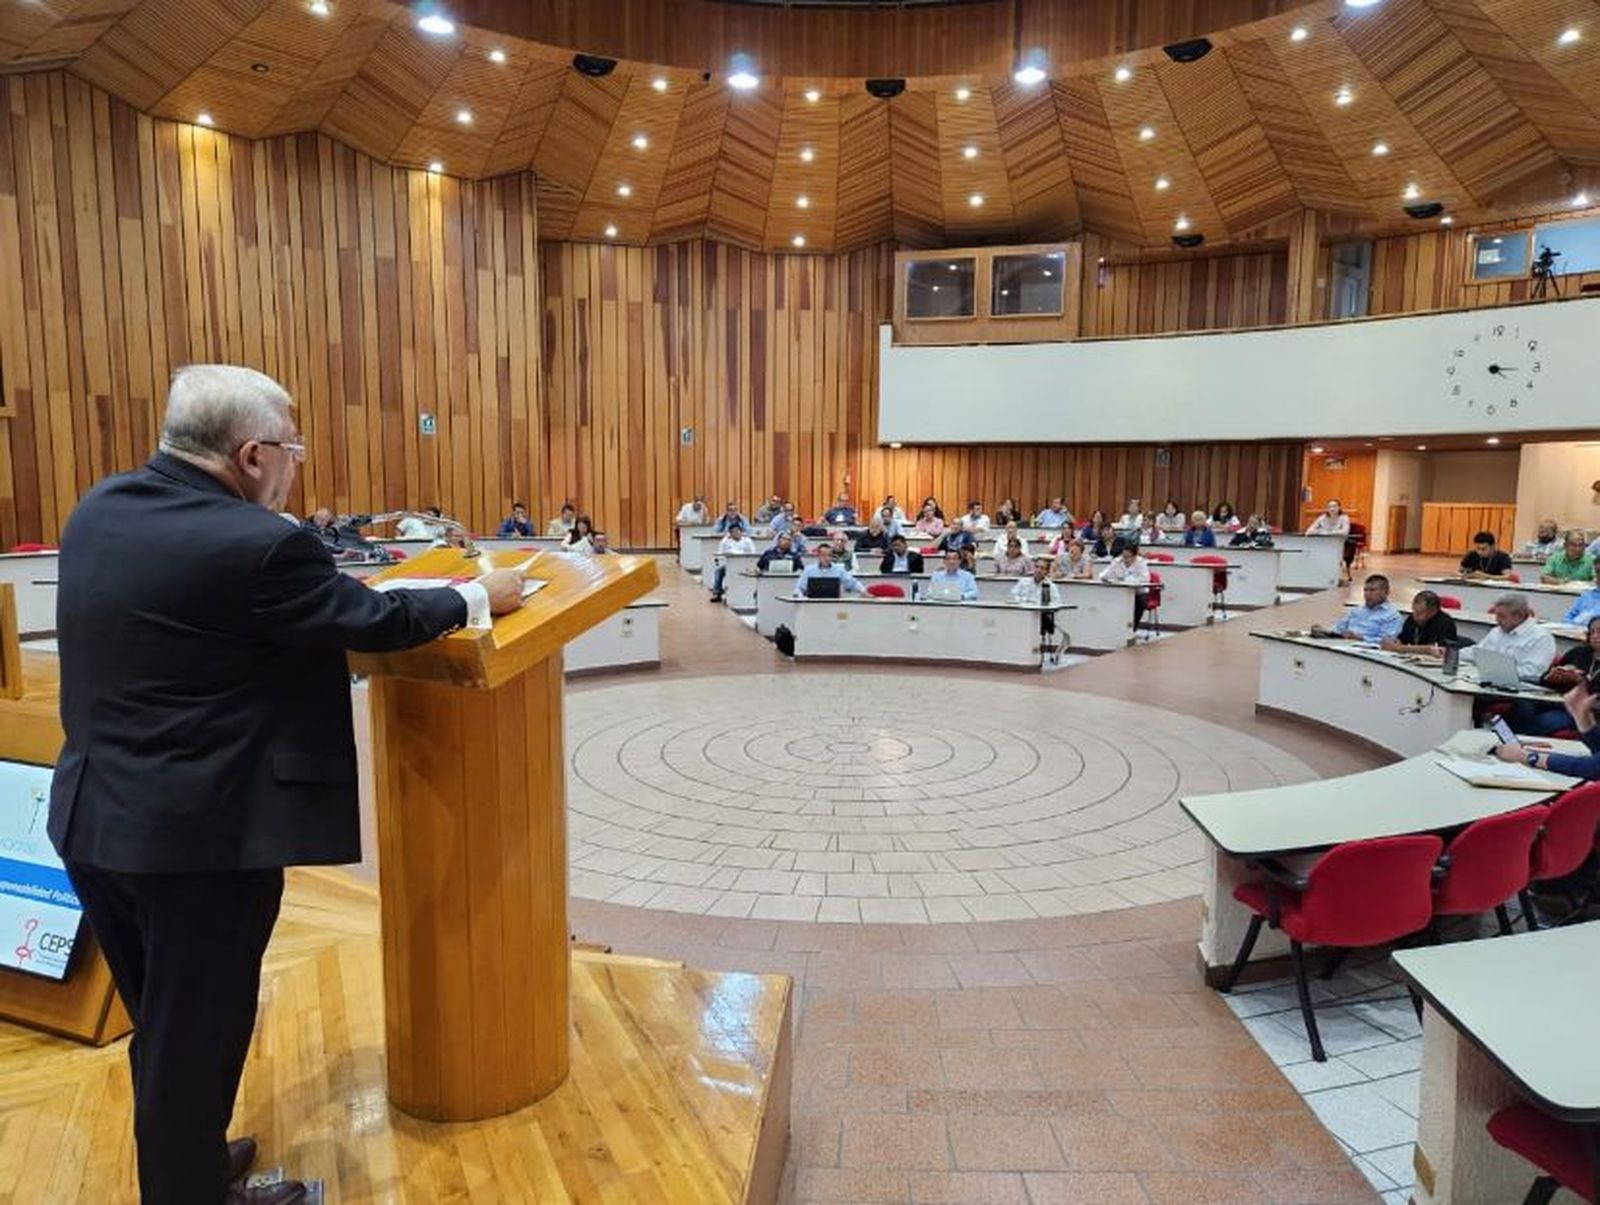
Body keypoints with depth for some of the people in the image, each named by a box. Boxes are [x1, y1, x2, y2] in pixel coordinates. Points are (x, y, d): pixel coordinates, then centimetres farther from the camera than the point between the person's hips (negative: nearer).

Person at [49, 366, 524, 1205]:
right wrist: (480, 597, 3)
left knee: (164, 1025, 26)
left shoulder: (101, 507, 3)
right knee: (197, 1033, 13)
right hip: (198, 833, -9)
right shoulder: (253, 544, -23)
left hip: (95, 817, 9)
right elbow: (375, 620, -13)